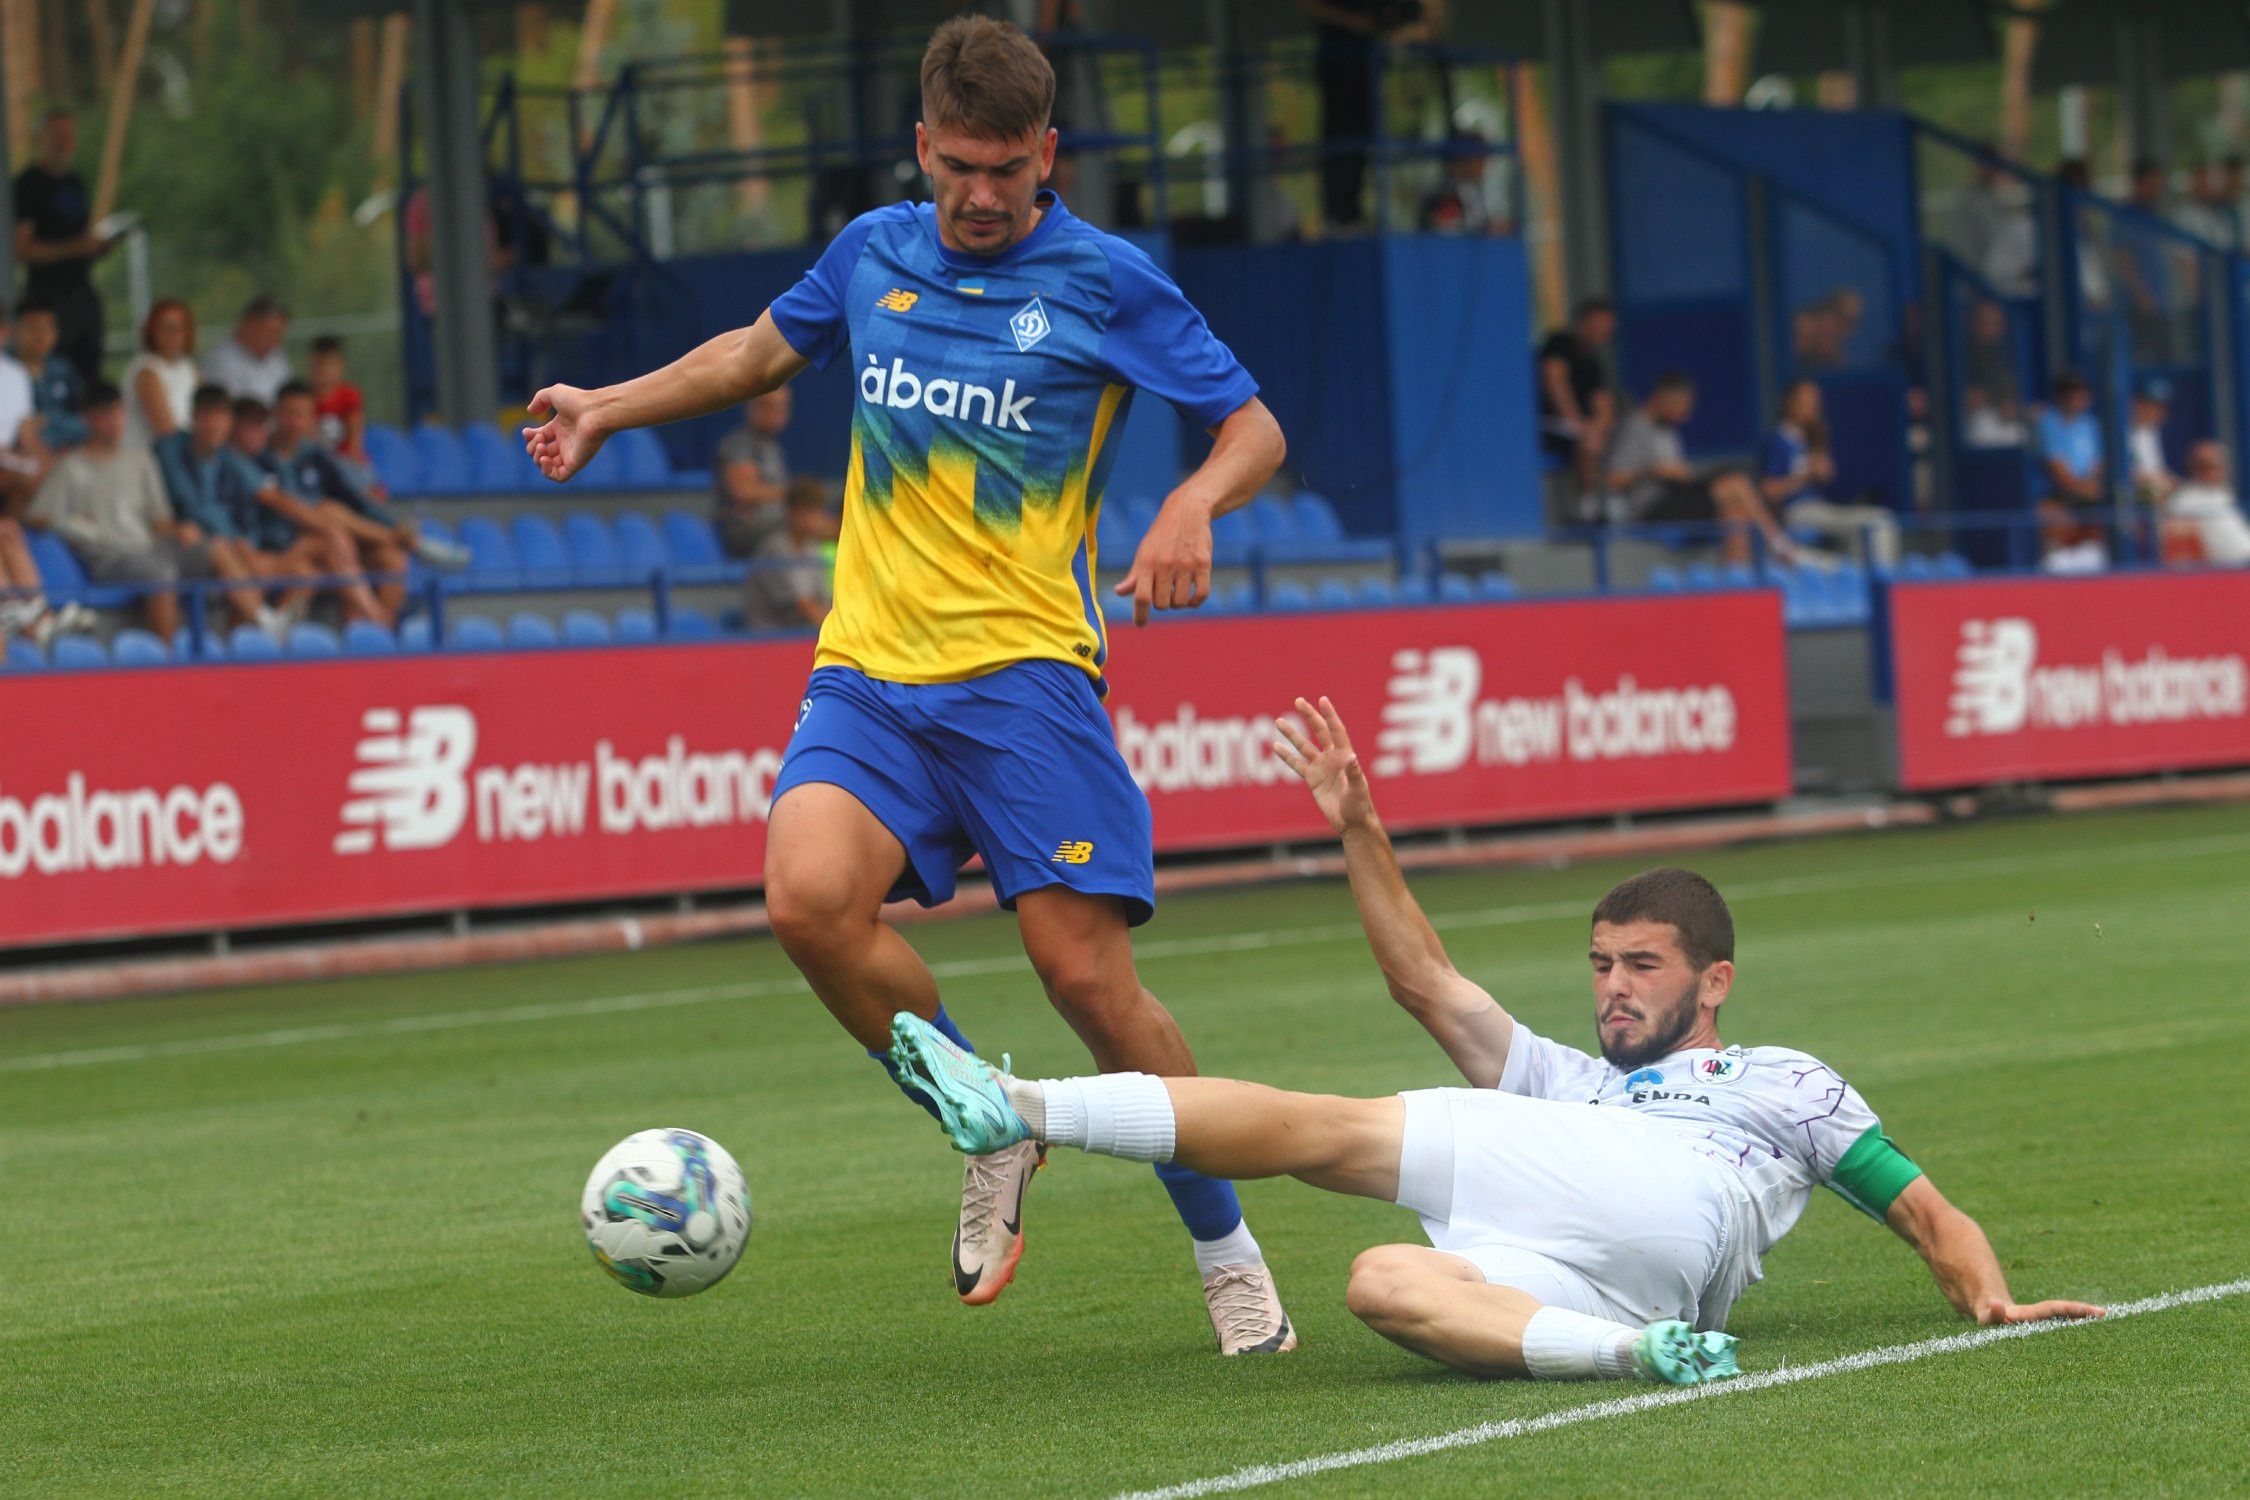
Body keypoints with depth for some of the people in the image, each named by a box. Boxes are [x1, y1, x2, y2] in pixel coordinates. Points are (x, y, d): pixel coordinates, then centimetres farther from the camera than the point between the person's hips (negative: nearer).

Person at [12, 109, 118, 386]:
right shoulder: (28, 184, -5)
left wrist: (100, 245, 4)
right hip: (48, 294, -7)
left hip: (83, 289, 7)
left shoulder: (75, 184, 18)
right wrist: (76, 248, -19)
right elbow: (22, 249, -13)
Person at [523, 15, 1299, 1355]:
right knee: (809, 898, -24)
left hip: (1023, 673, -3)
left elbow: (1255, 428, 1)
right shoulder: (874, 255, 11)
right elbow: (765, 349, 32)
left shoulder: (1106, 283, -1)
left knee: (1087, 970, -11)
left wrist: (1195, 504, -19)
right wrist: (614, 407, 27)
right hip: (870, 675, 4)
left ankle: (1228, 1253, 9)